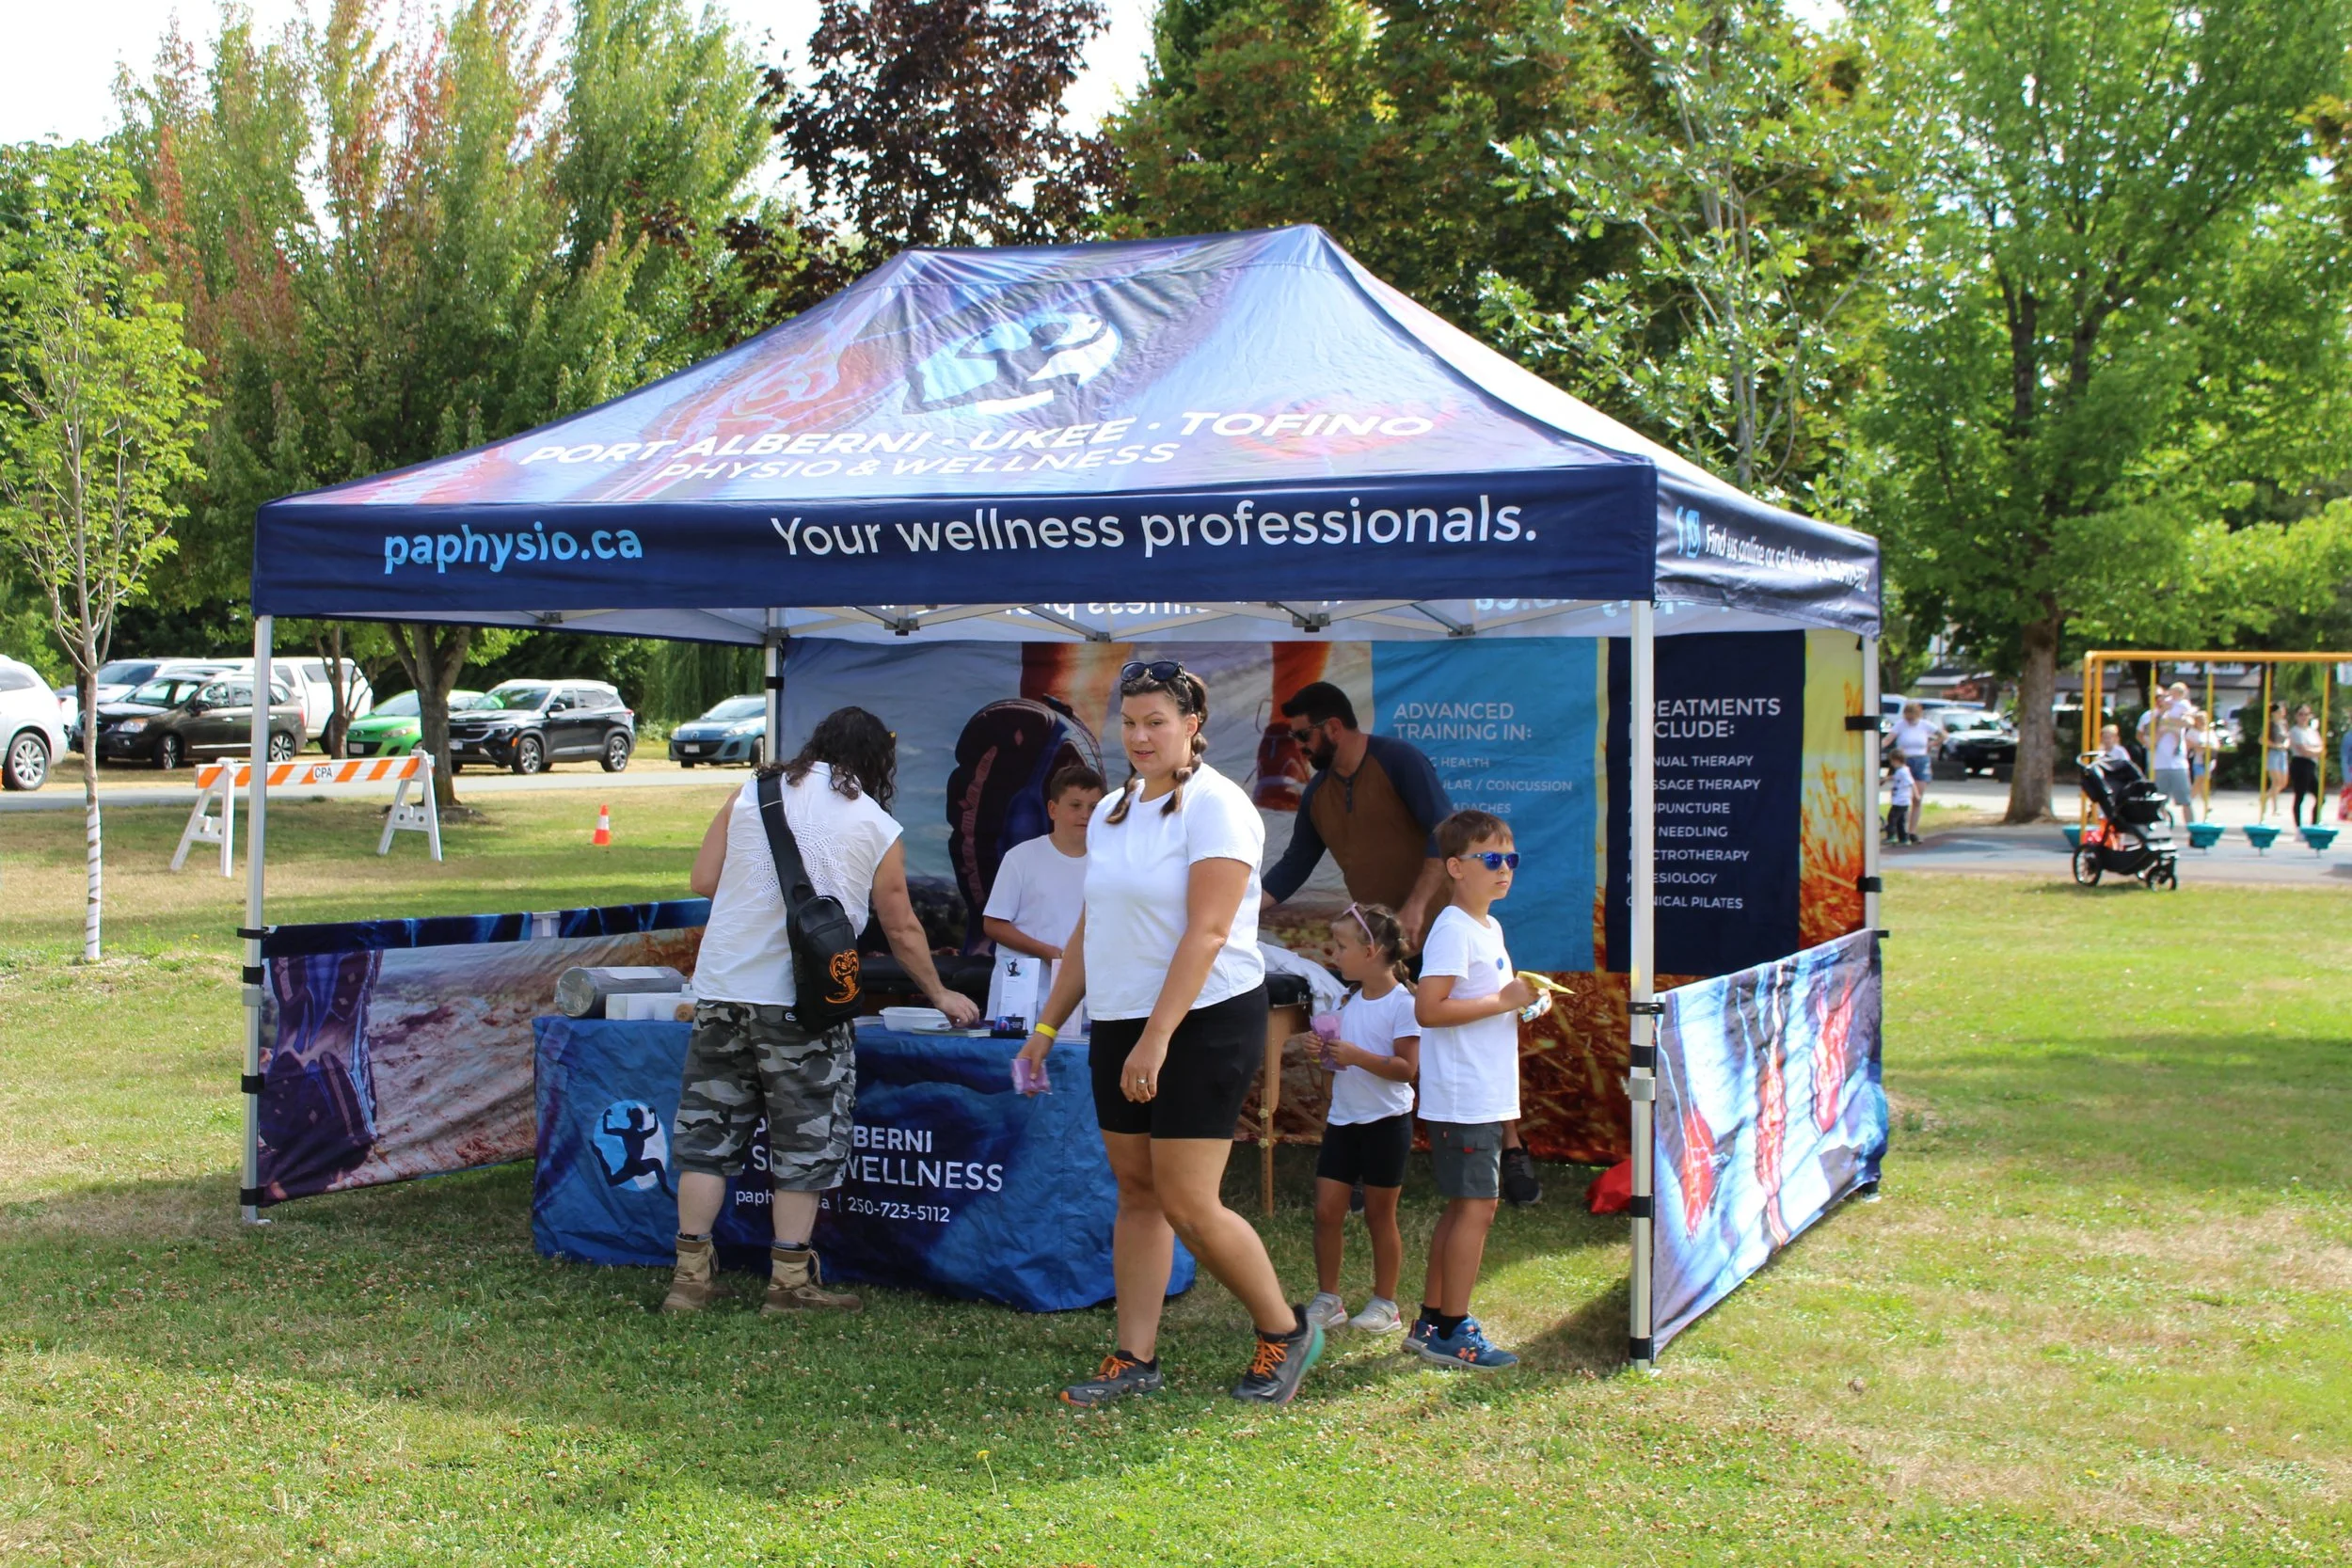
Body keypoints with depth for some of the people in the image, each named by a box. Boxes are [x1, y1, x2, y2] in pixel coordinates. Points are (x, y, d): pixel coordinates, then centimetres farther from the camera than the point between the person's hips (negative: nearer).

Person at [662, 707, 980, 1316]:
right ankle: (790, 1279, 9)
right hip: (802, 1002, -3)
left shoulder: (750, 793, 7)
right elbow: (903, 930, 11)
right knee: (803, 1144, 7)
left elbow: (703, 881, 5)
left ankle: (690, 1275, 13)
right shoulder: (879, 830, 3)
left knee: (707, 1131, 10)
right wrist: (940, 995, 25)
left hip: (721, 990, 3)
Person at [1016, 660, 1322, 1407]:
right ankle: (1135, 1358, 16)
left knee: (1188, 1205, -7)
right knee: (1136, 1192, 9)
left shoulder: (1214, 806, -12)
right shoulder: (1111, 813, 12)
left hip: (1204, 1024, -7)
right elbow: (1089, 930, 19)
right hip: (1118, 1024, 7)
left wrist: (1157, 1037, -23)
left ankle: (1286, 1331, 12)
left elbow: (1207, 932, -19)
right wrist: (1048, 1025, 16)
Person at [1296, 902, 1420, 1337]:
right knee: (1327, 1210, 3)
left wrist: (1356, 1056, -26)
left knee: (1379, 1215, 4)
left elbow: (1407, 1068, -19)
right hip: (1343, 1120, 7)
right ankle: (1327, 1300, 12)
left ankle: (1385, 1303, 15)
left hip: (1385, 1122, -7)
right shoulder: (1351, 1002, 10)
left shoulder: (1402, 1003, -13)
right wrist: (1325, 1049, -2)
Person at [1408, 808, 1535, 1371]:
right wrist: (1502, 1001, -20)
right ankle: (1452, 1333, -1)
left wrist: (1522, 993, 9)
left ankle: (1430, 1322, 20)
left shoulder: (1490, 928, 16)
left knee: (1463, 1207, 13)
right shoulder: (1453, 930, -15)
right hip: (1463, 1098, -10)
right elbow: (1428, 1009, -23)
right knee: (1477, 1206, -8)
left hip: (1485, 1097, 10)